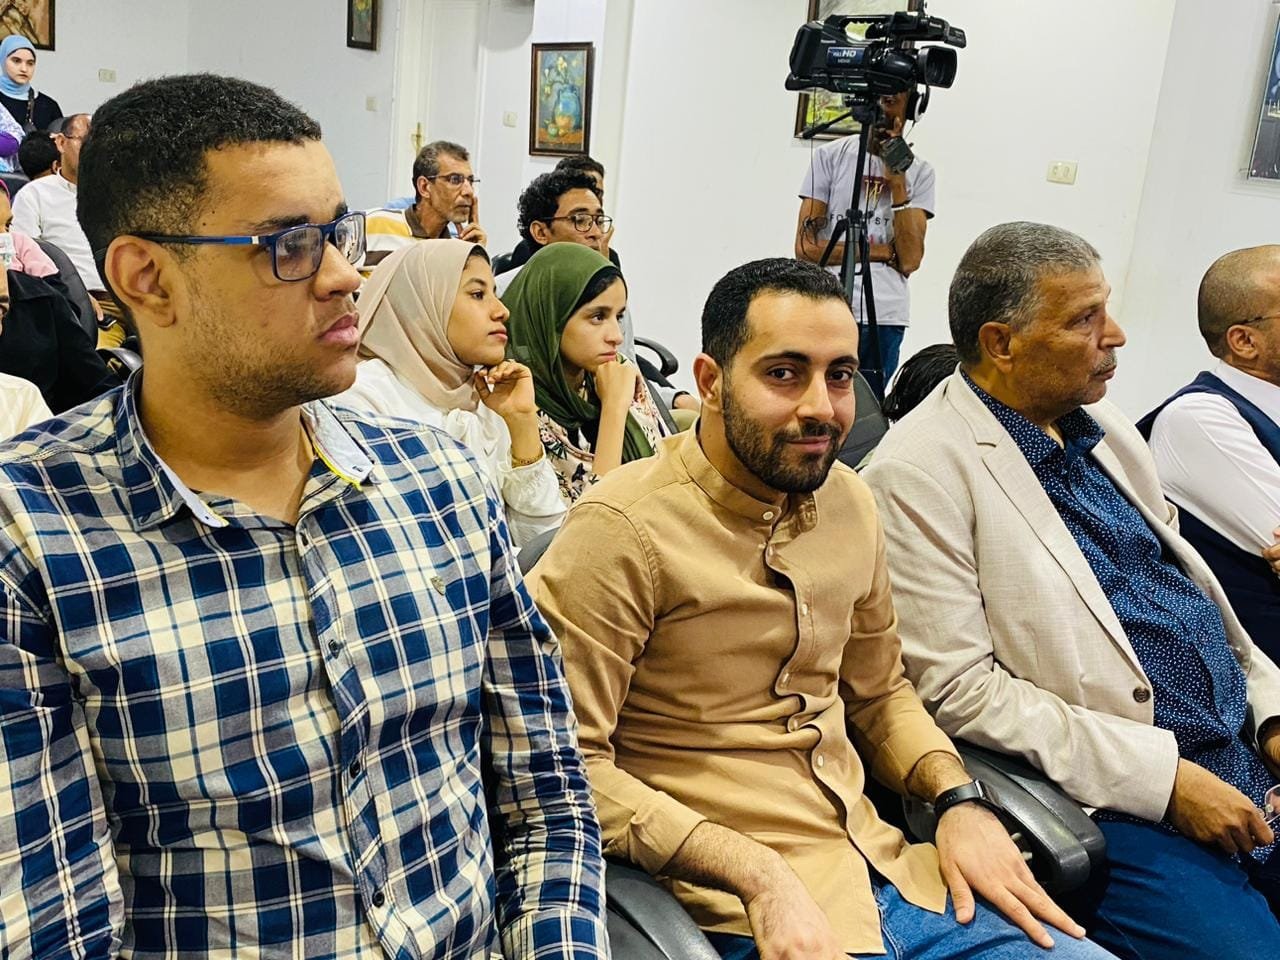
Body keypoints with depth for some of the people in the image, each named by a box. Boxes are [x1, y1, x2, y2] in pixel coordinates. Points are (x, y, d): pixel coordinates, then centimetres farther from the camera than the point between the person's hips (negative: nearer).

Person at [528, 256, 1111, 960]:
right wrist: (757, 875, -21)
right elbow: (567, 761, -17)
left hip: (889, 871, 6)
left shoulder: (848, 500, 5)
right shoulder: (625, 530, -17)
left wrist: (960, 800, 1)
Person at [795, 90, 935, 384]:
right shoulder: (830, 155, 6)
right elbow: (806, 247, -3)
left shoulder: (919, 171, 8)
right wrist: (880, 251, -4)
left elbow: (910, 260, -5)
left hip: (885, 319, 1)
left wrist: (897, 180, -8)